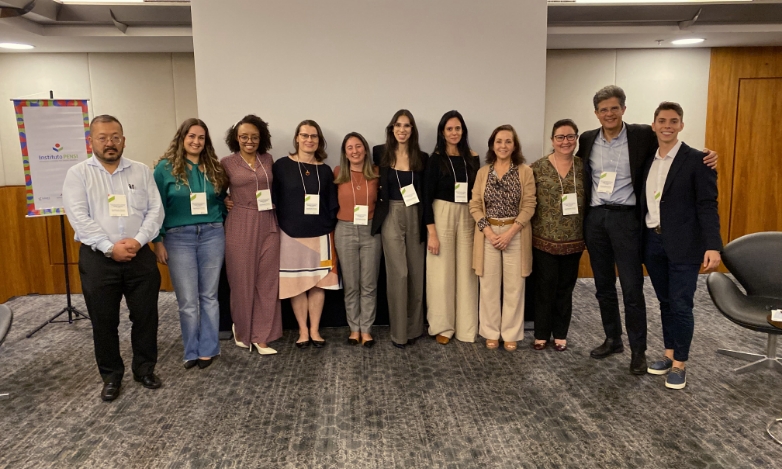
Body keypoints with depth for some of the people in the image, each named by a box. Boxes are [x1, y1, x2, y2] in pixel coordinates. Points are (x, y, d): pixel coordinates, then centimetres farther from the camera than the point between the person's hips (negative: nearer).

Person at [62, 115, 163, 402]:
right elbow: (79, 217, -8)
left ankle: (145, 369, 25)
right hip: (98, 259, -1)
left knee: (145, 316, 8)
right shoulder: (78, 174, 1)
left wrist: (138, 240, -14)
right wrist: (110, 247, -17)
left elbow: (155, 210, 1)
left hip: (140, 256, 2)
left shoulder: (141, 171, 7)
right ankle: (111, 376, 23)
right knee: (104, 322, 7)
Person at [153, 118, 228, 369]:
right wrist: (158, 240, -4)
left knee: (209, 295, 7)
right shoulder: (165, 168, -1)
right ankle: (192, 351, 16)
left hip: (212, 235, 3)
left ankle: (208, 349, 18)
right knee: (187, 300, 1)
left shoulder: (214, 167, 8)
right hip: (179, 238, -2)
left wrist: (221, 226, 6)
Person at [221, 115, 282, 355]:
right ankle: (242, 329, 27)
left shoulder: (268, 160, 9)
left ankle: (261, 336, 11)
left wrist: (272, 203, 2)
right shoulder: (227, 163, 1)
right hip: (240, 226, -2)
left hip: (267, 225, 3)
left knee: (267, 280, 2)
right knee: (242, 280, 5)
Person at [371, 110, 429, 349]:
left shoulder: (422, 158, 4)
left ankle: (414, 328, 22)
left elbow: (426, 193, 7)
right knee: (398, 273, -5)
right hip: (391, 218, -2)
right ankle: (398, 332, 8)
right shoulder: (380, 153, -1)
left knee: (416, 273, 7)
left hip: (416, 218, 3)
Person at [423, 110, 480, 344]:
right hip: (442, 216, -3)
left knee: (466, 272, 7)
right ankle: (442, 326, 14)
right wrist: (431, 232, -13)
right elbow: (427, 197, -7)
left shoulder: (472, 158, 6)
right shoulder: (435, 159, -4)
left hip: (467, 217, 3)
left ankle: (465, 326, 18)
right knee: (442, 272, 1)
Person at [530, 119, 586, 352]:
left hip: (573, 240, 2)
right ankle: (541, 334, 20)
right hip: (544, 239, -2)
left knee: (565, 288, 12)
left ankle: (560, 334, 26)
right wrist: (529, 232, -3)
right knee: (545, 287, 5)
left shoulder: (583, 167, 2)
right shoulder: (537, 168, -5)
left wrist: (587, 232, 3)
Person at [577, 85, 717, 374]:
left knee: (632, 288, -2)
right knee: (603, 286, 12)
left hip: (625, 218, -4)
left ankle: (638, 350, 11)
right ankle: (612, 340, 27)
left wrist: (705, 156, -13)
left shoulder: (642, 135, -3)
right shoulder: (587, 140, 7)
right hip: (594, 218, 4)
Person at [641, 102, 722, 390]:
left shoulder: (697, 160, -5)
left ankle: (680, 364, 12)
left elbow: (707, 205, -10)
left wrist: (713, 246, -18)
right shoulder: (646, 160, 11)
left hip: (683, 244, -5)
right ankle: (669, 354, 27)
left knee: (681, 305, -2)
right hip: (652, 242, 5)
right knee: (665, 302, 15)